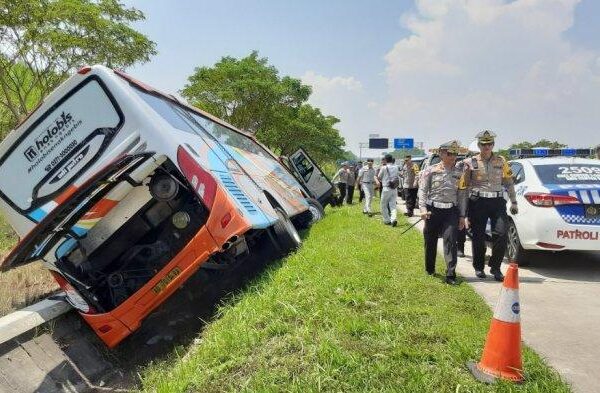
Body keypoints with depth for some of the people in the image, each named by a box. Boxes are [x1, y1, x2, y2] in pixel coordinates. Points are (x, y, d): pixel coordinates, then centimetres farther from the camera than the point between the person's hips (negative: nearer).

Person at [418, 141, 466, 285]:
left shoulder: (459, 173, 7)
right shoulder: (431, 170, 1)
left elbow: (462, 195, 8)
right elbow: (422, 190, -2)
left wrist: (462, 216, 5)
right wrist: (423, 209, -15)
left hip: (451, 211, 1)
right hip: (433, 209, -1)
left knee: (450, 240, -10)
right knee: (430, 241, 10)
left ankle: (451, 274, -7)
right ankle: (429, 270, 30)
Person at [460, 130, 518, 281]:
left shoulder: (501, 161, 10)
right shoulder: (471, 162, 3)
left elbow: (509, 183, 15)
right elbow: (463, 186, 3)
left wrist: (513, 202, 9)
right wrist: (463, 211, -1)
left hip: (497, 201, 2)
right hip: (478, 202, -2)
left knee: (501, 234, -8)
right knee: (478, 237, 3)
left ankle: (495, 267, 9)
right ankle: (479, 267, 21)